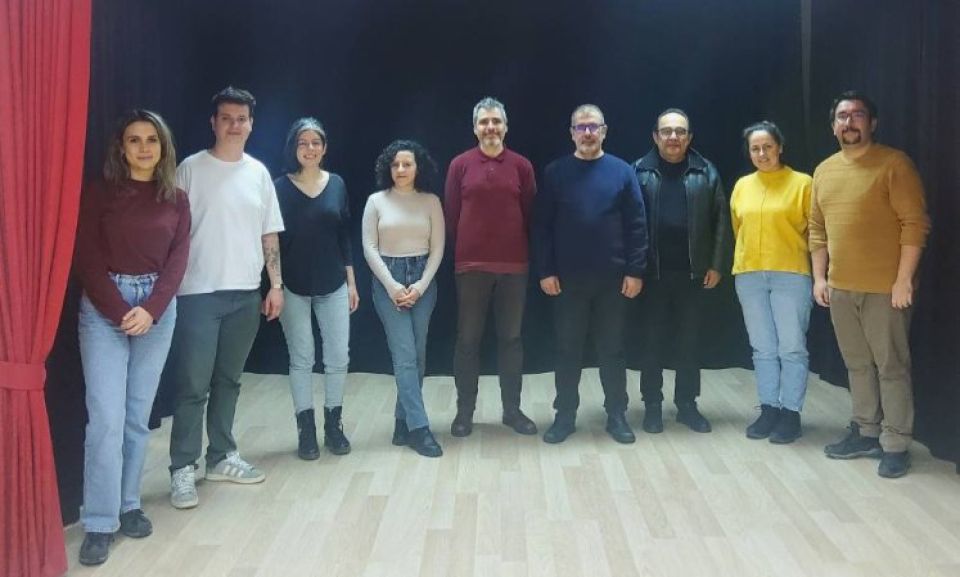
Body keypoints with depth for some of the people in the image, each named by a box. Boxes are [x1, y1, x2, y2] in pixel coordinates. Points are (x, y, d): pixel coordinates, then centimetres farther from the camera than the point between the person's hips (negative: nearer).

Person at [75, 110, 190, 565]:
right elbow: (88, 260, -4)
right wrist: (120, 312, -12)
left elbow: (178, 260, 2)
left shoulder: (176, 200, 8)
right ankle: (99, 523, 1)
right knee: (107, 416, -7)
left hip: (158, 310, 3)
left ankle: (129, 505, 20)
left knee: (138, 415, 7)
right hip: (104, 309, -2)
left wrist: (150, 310, -11)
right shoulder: (100, 193, 0)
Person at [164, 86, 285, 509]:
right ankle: (182, 469, 7)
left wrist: (276, 284, 7)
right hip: (199, 293, -4)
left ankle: (222, 457, 25)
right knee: (193, 386, -3)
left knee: (228, 380, 13)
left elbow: (270, 234, 11)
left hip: (245, 292, 4)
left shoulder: (259, 173, 9)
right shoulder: (190, 169, -3)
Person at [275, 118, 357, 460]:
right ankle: (306, 429, 15)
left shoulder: (337, 184, 4)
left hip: (333, 285, 2)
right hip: (293, 287, -2)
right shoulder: (281, 187, -3)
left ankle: (333, 424, 19)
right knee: (301, 358, 4)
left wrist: (351, 282, 5)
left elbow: (344, 237, 7)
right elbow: (273, 239, -2)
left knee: (338, 357, 3)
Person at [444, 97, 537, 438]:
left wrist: (527, 254, 5)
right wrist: (459, 254, 6)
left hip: (513, 265, 1)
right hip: (471, 265, -1)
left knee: (511, 337, 9)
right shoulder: (460, 165, 1)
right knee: (467, 339, 5)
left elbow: (530, 215, 6)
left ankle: (512, 409, 21)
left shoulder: (521, 166, 3)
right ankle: (464, 410, 17)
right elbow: (450, 215, 4)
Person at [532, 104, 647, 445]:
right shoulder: (556, 173, 2)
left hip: (613, 278, 0)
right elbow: (541, 225, 1)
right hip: (567, 278, 0)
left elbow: (636, 225, 0)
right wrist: (545, 271, -6)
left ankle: (617, 415, 21)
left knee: (612, 348, 9)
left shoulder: (622, 172, 2)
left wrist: (635, 271, -6)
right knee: (568, 349, 8)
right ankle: (565, 415, 20)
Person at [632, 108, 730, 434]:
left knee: (690, 340, 9)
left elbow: (721, 221, 4)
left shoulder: (706, 172, 4)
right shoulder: (639, 172, 1)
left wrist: (716, 264, -1)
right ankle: (652, 405, 18)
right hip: (652, 272, -1)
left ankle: (687, 404, 21)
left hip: (694, 272, 1)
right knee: (653, 340, 7)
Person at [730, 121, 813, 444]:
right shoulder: (742, 186, 9)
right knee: (763, 349, 10)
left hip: (791, 275, -4)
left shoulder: (802, 183, -3)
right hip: (749, 276, 4)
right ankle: (768, 409, 19)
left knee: (792, 348, 0)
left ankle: (791, 413, 10)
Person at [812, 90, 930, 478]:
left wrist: (903, 279, -15)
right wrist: (819, 277, 9)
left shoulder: (894, 163, -8)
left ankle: (896, 445, 12)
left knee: (891, 367, 2)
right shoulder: (823, 171, 11)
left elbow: (915, 223, -11)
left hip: (885, 288, -6)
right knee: (857, 365, 14)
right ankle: (866, 433, 27)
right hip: (840, 287, 6)